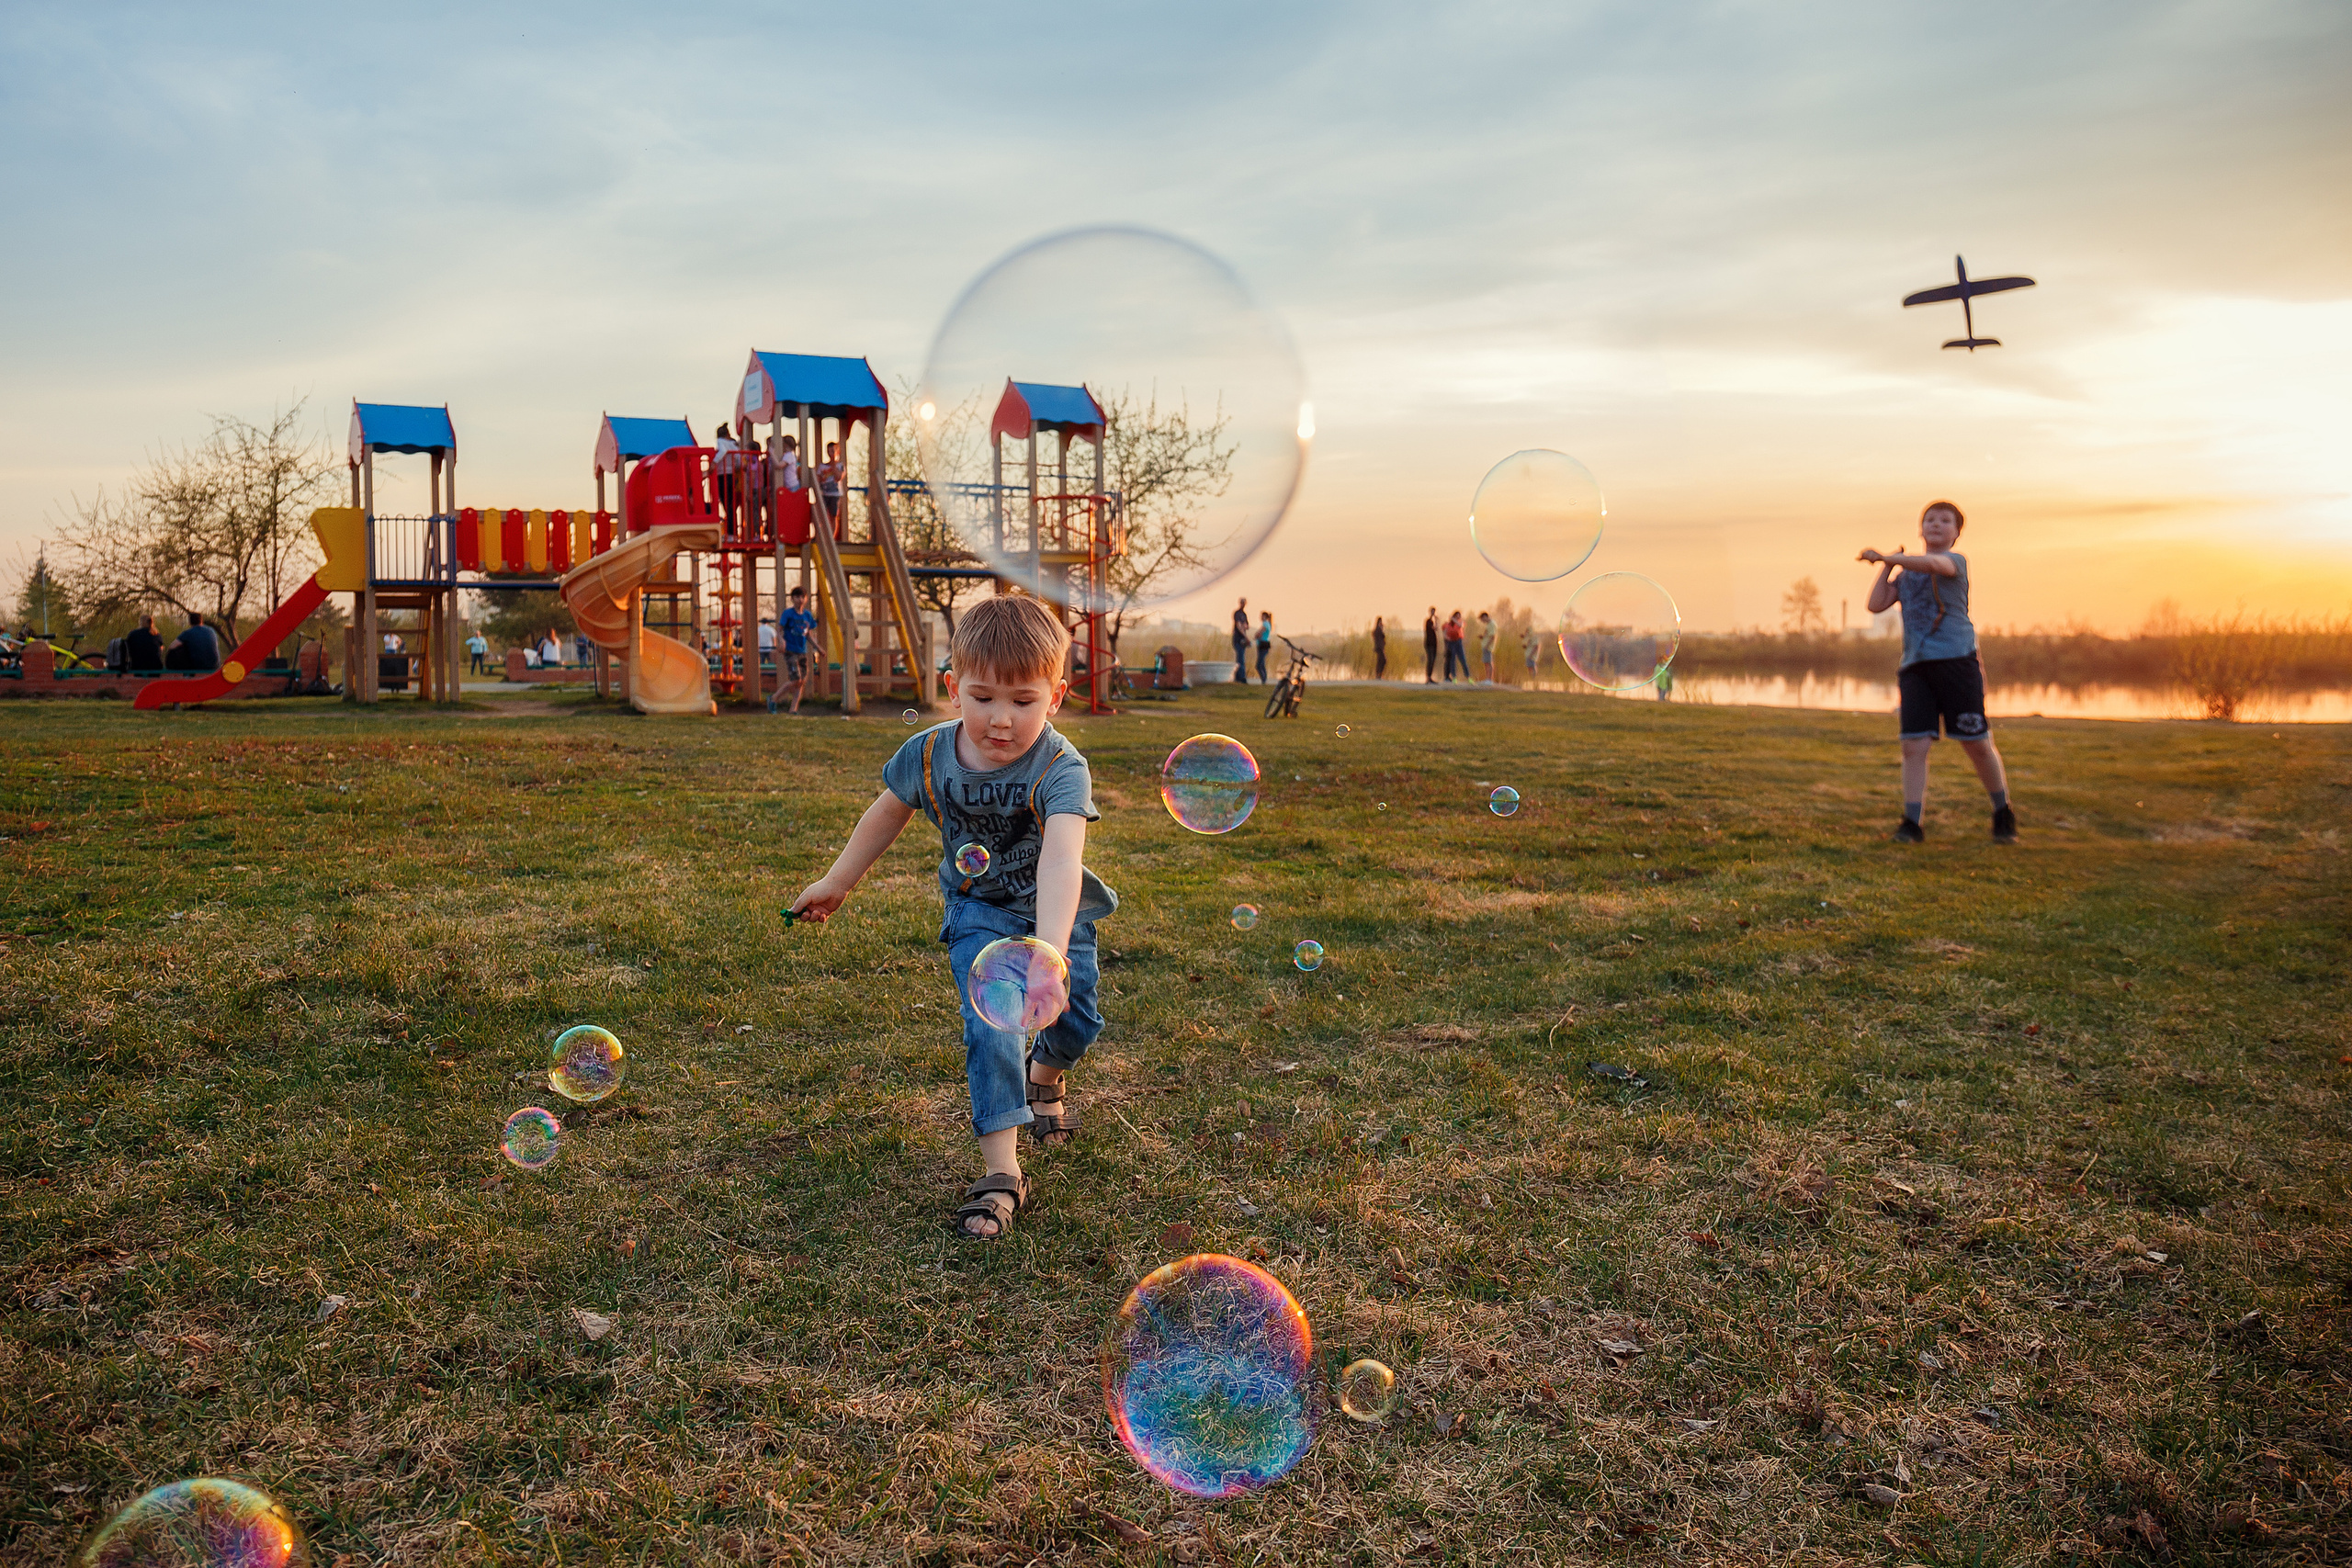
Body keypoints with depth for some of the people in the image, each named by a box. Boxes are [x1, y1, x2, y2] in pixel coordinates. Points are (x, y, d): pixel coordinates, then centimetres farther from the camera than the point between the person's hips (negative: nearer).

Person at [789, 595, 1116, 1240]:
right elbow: (888, 813, 2)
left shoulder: (1060, 768, -33)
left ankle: (1044, 1079, 39)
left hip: (1056, 911, 0)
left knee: (1075, 1022, 1)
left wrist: (1049, 949, -65)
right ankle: (1001, 1173, -11)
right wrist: (836, 882, 13)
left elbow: (1062, 858, -50)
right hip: (979, 910, 1)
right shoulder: (928, 755, -20)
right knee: (990, 1025, -17)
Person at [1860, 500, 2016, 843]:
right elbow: (1876, 605, 11)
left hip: (1956, 659, -4)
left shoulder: (1956, 560, 6)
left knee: (1977, 742, -1)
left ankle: (2003, 815, 16)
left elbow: (1933, 564, -18)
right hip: (1915, 663, 4)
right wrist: (1887, 567, 8)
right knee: (1914, 744, -6)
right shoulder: (1906, 573, 21)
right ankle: (1912, 822, -2)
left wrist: (1887, 557, -14)